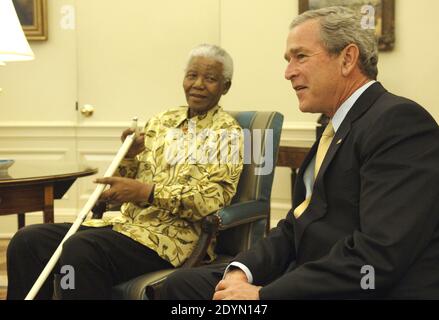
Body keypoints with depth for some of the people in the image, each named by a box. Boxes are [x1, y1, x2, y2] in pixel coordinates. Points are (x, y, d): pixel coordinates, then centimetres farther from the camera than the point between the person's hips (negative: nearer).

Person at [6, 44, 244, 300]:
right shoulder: (162, 121, 17)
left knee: (80, 249, -32)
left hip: (175, 235, -6)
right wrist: (129, 155, -3)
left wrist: (147, 192, -21)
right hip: (129, 222, 7)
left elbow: (213, 199, -13)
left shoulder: (227, 132, -1)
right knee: (28, 240, -11)